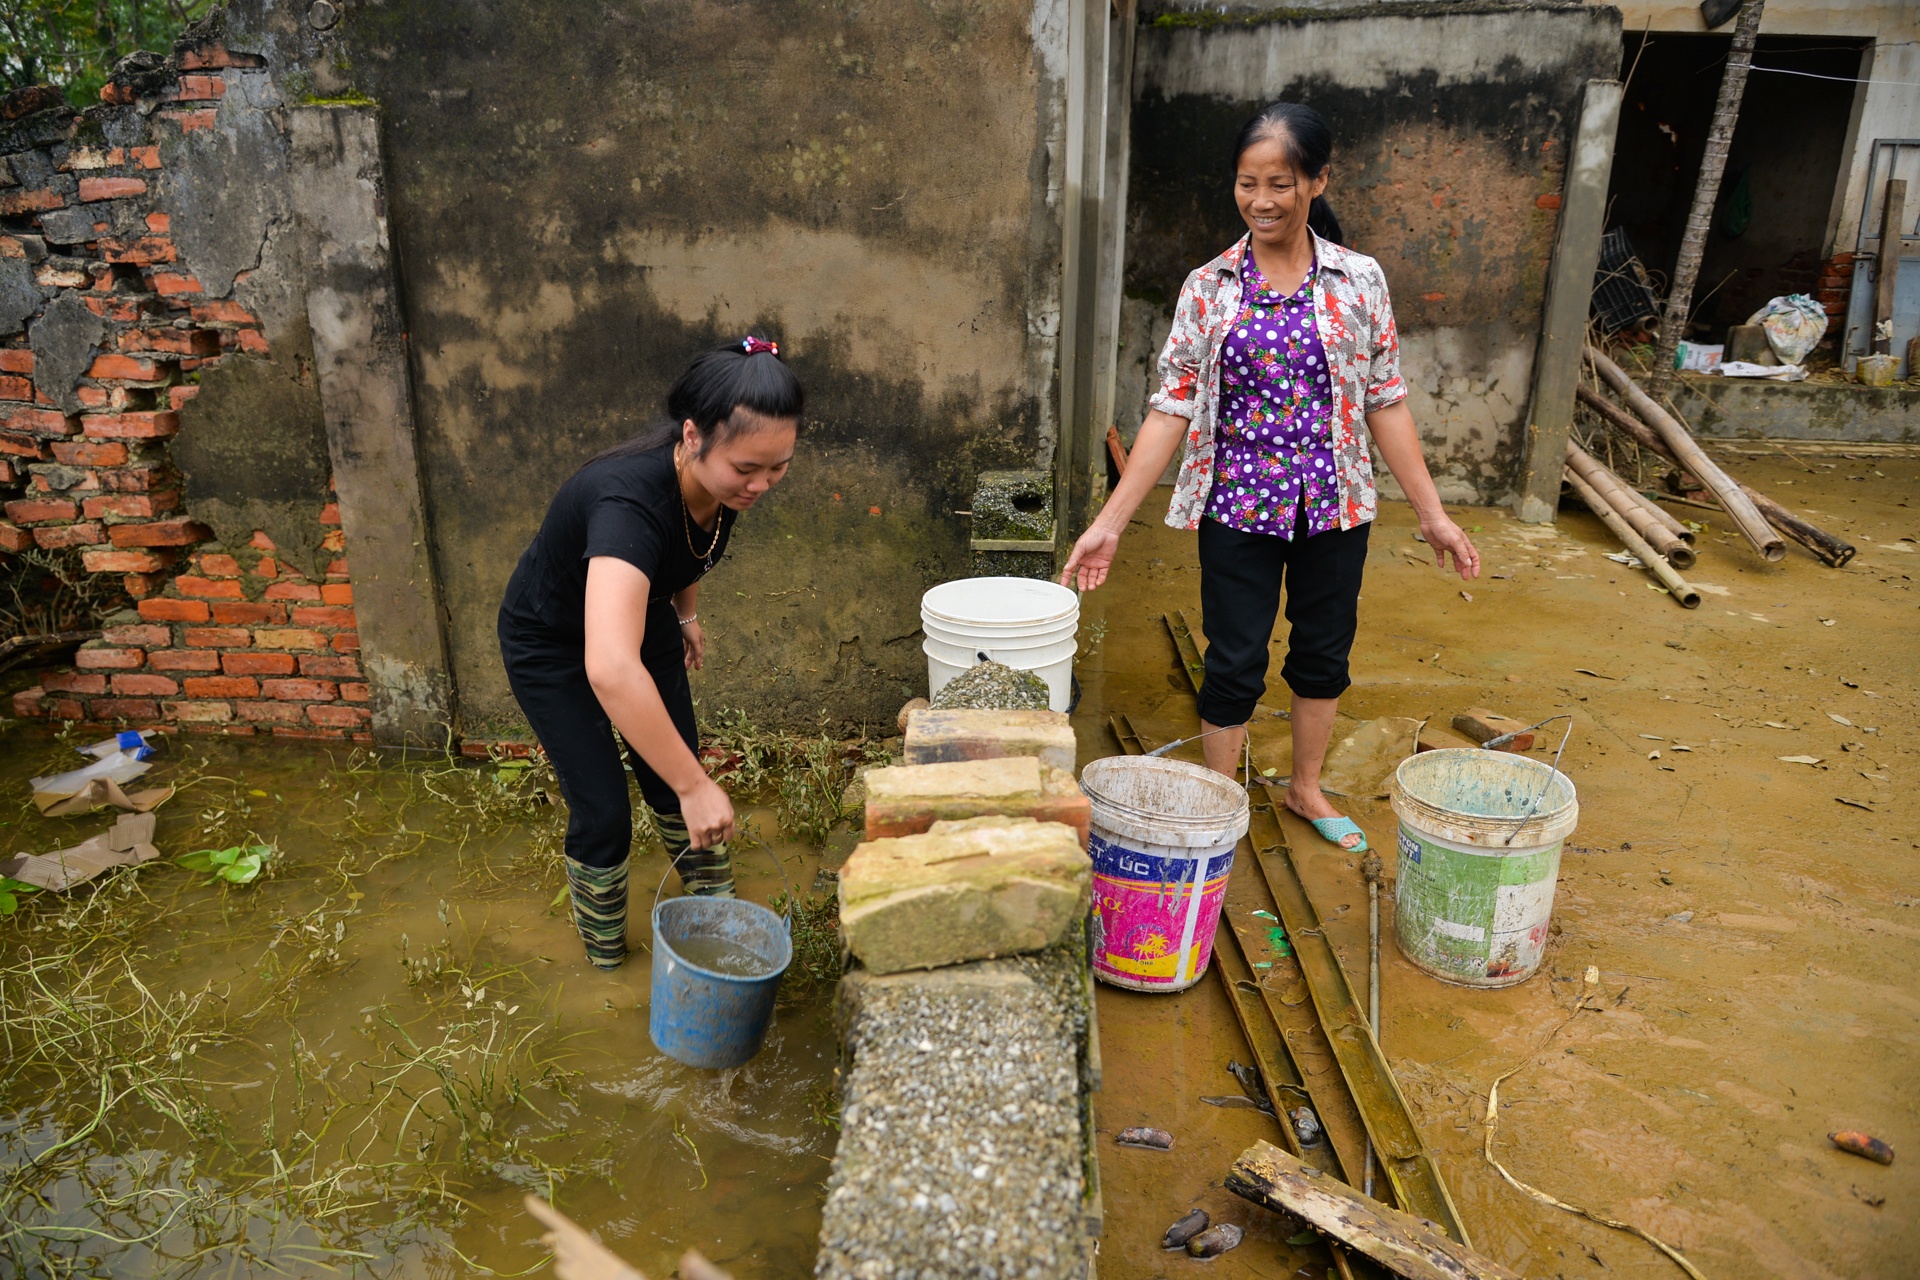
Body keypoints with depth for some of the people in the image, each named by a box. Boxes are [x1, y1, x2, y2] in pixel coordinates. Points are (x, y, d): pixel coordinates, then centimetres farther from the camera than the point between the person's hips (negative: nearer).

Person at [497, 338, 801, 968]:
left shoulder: (726, 480, -23)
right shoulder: (631, 500, -45)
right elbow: (609, 669, -58)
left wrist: (686, 614, 10)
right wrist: (695, 785, -53)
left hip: (639, 616, 6)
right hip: (553, 646, -6)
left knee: (675, 783, 10)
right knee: (603, 810, -3)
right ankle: (605, 962, 25)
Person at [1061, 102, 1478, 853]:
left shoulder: (1358, 281, -2)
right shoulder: (1209, 287, -4)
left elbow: (1386, 404, 2)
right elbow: (1171, 409, -6)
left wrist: (1432, 514, 0)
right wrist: (1109, 523, -12)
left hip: (1334, 506, 2)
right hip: (1237, 508, -1)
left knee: (1324, 651, 15)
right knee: (1234, 664, 4)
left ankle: (1306, 788, 38)